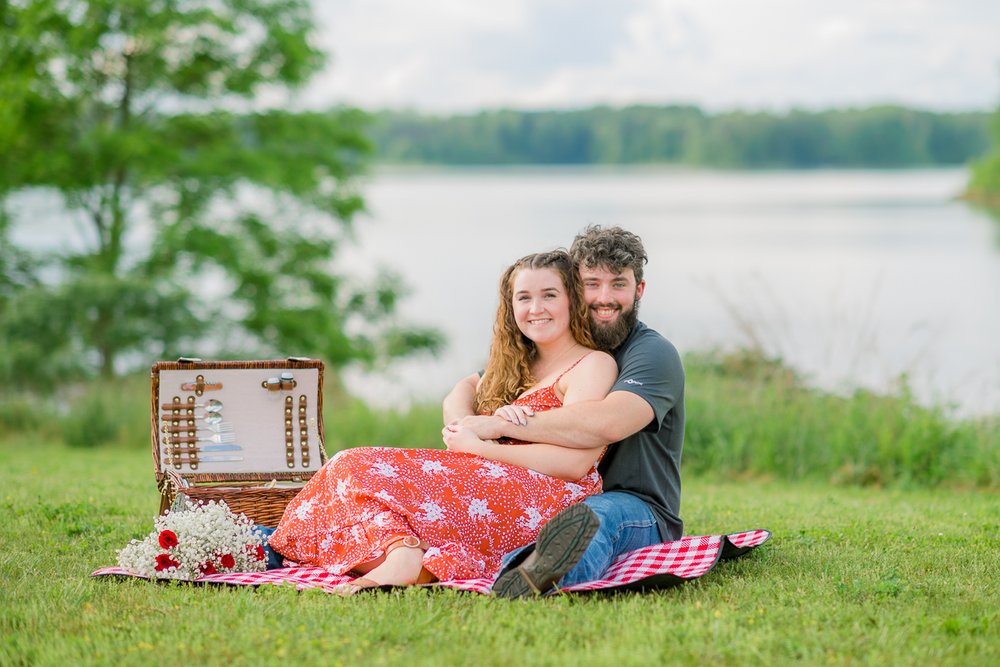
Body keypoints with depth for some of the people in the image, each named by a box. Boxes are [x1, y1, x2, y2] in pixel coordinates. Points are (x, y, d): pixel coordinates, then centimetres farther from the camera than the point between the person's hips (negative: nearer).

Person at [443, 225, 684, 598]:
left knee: (596, 515, -42)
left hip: (641, 514, -7)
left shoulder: (654, 354, -5)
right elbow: (465, 391, 11)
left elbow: (607, 423, -26)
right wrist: (464, 422, -17)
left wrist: (499, 425, -22)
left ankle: (522, 585, -72)